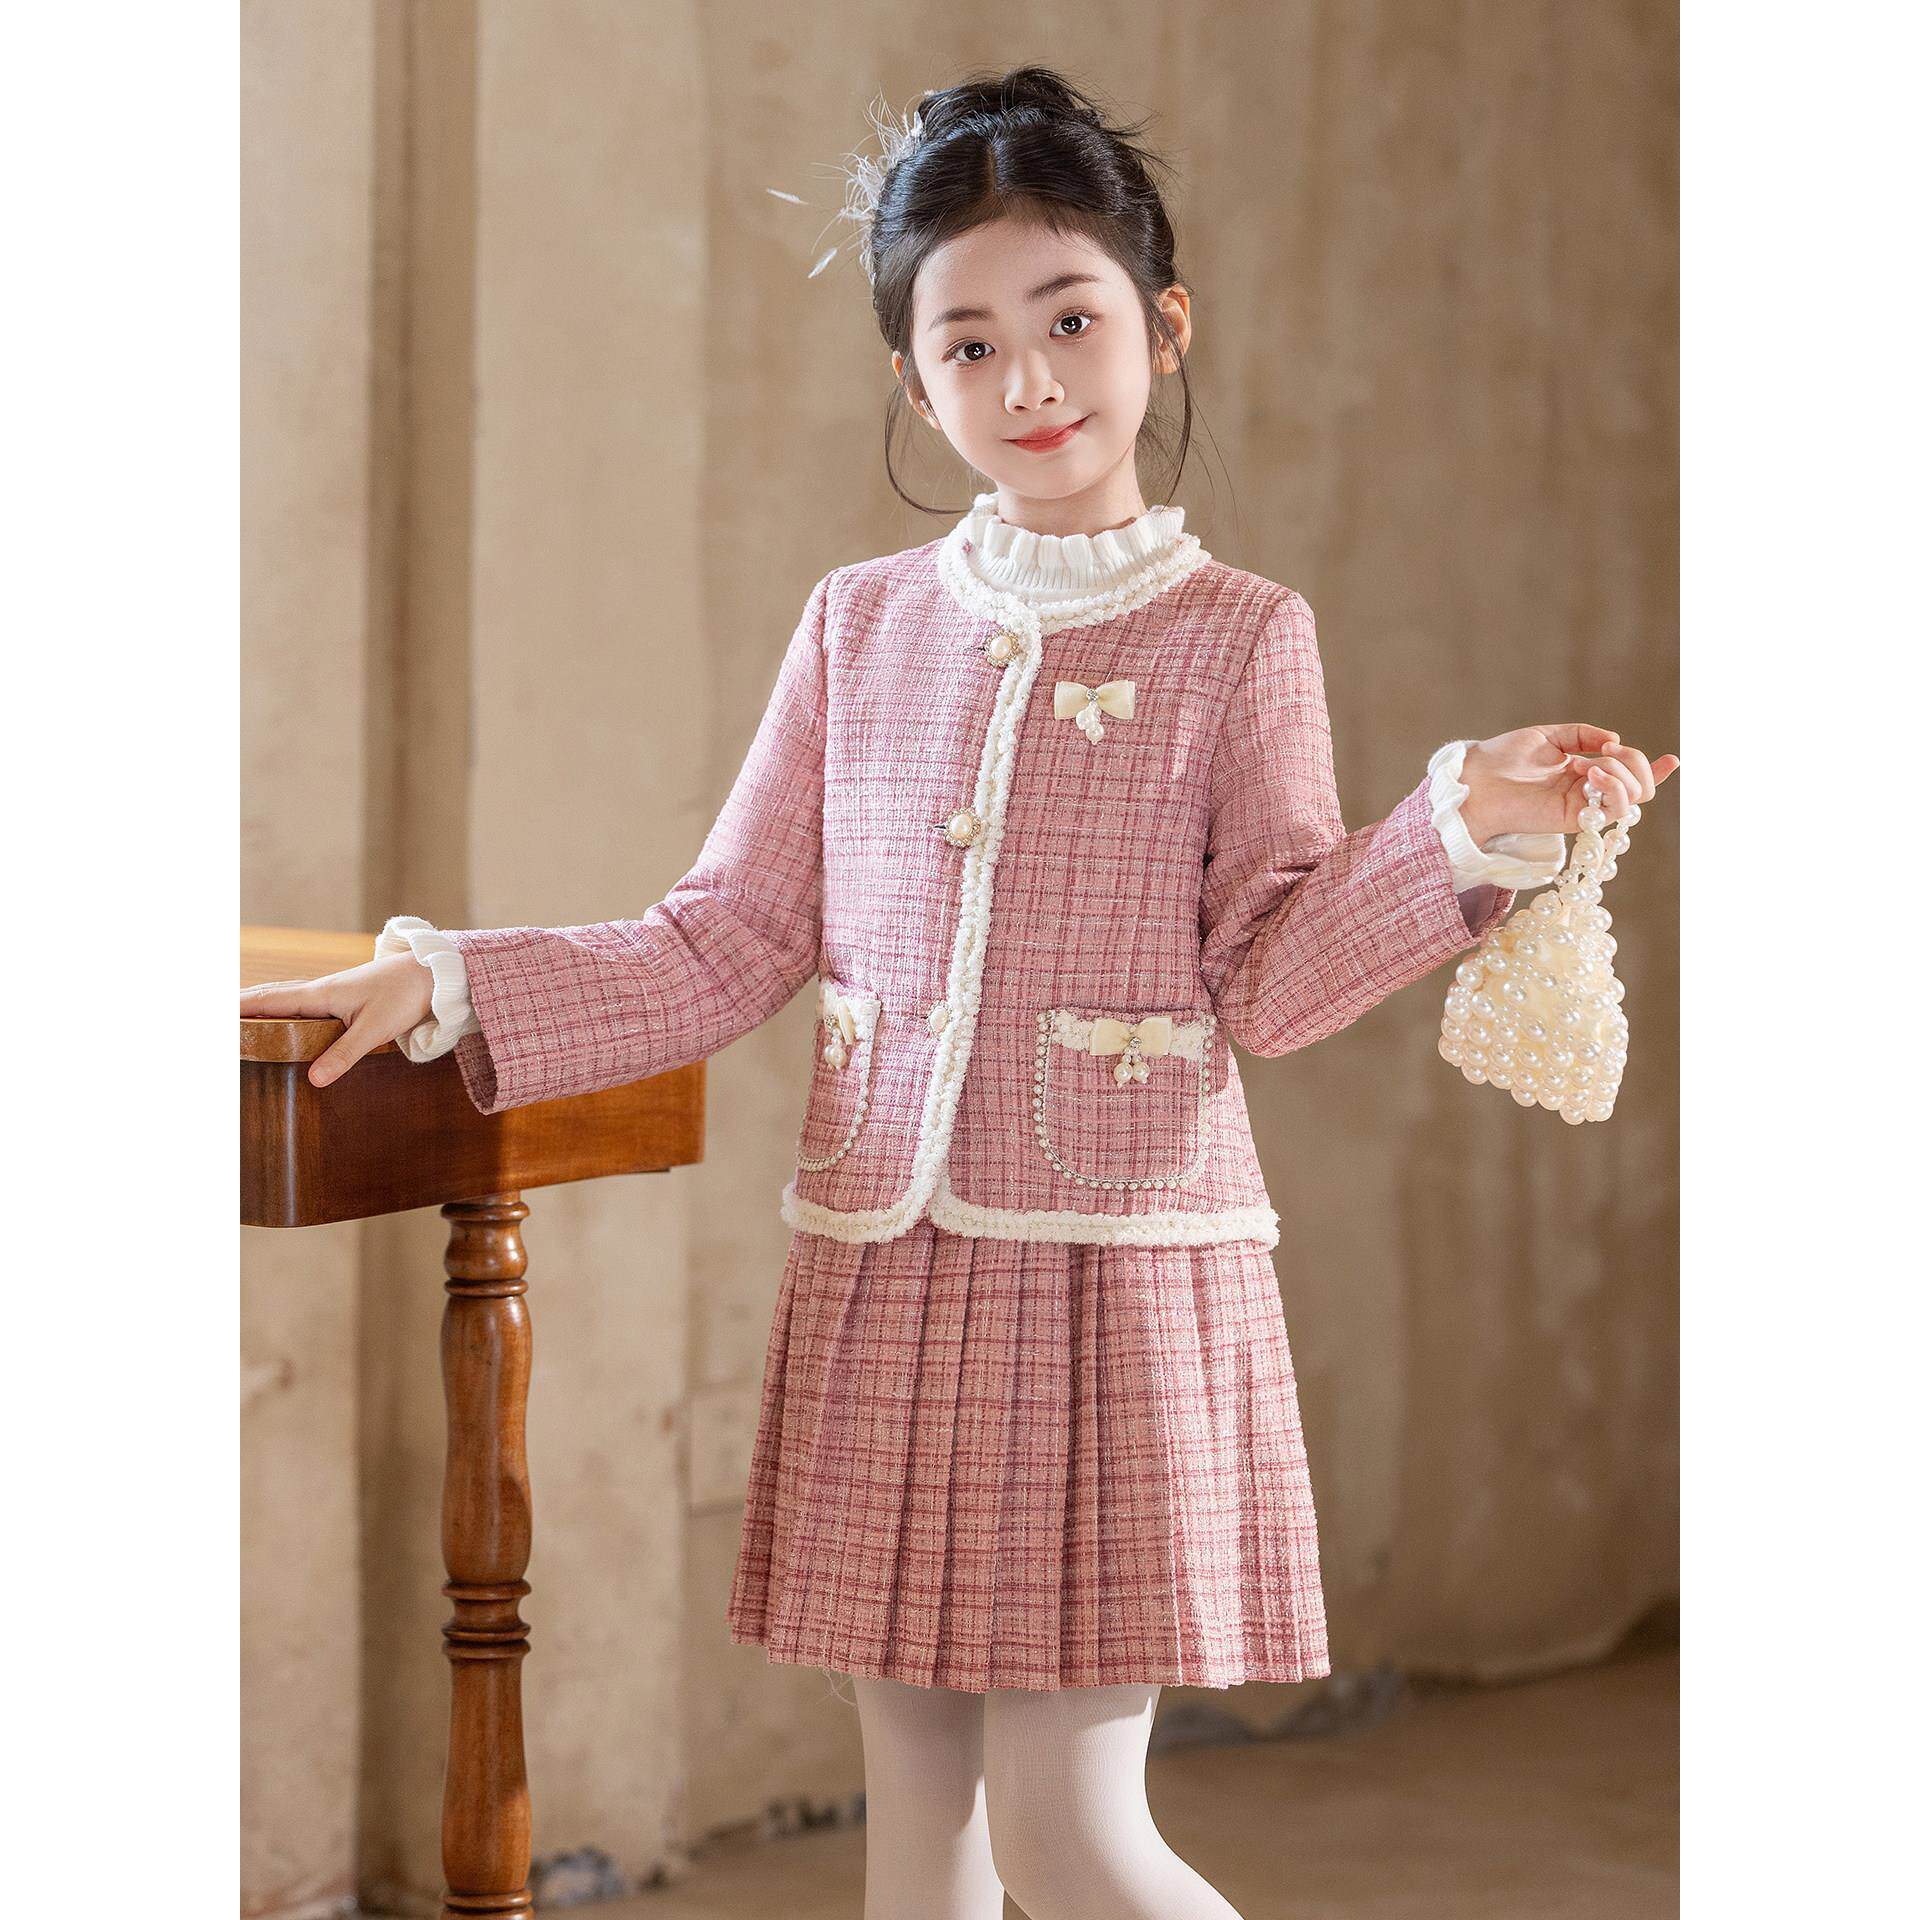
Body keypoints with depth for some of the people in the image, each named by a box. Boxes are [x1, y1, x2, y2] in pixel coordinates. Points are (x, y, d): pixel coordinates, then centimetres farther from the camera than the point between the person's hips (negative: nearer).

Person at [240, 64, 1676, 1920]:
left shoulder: (1239, 636, -2)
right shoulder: (864, 623, 8)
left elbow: (1271, 983, -5)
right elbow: (722, 948, 9)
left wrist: (1469, 830, -18)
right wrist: (443, 987, 2)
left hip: (1118, 1278, -4)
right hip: (883, 1278, 4)